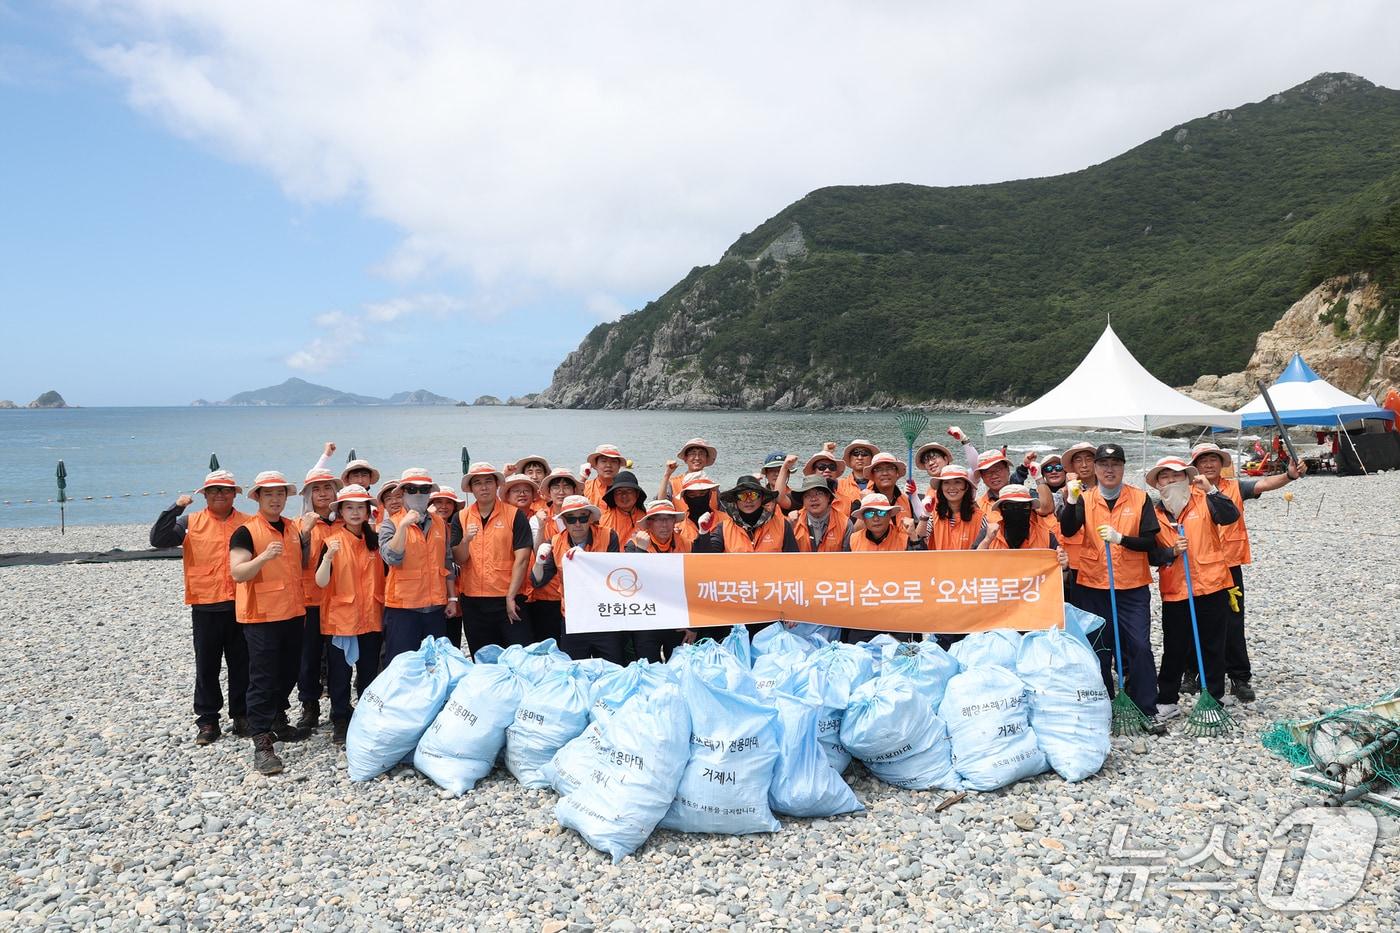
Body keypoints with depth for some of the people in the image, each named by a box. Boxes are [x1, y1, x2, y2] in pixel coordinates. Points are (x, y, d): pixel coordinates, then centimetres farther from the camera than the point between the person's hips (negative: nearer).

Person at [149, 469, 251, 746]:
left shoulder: (248, 523, 4)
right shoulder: (191, 522, 3)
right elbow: (157, 539, -7)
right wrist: (175, 508, -15)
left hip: (241, 606, 0)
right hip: (205, 607, 0)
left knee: (241, 665, 9)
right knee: (206, 667, 8)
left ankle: (242, 716, 21)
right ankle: (207, 720, 19)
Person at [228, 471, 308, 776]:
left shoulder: (293, 529, 11)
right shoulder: (246, 531, -9)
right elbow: (237, 573, -20)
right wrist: (264, 557, -33)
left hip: (292, 613, 7)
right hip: (261, 616, -7)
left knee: (287, 674, 16)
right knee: (262, 679, -5)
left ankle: (278, 722, 34)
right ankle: (262, 743, -3)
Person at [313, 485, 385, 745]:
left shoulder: (375, 540, 5)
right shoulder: (332, 541, -6)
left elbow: (384, 575, 15)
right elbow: (321, 582, -15)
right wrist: (328, 557, -30)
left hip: (370, 617, 3)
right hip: (340, 617, -3)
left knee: (370, 673, 11)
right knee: (340, 675, 5)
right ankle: (340, 723, 16)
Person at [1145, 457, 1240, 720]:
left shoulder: (1203, 501, -1)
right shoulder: (1156, 513, 5)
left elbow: (1231, 516, -17)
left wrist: (1211, 489, -24)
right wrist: (1172, 552, -14)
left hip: (1211, 586, -2)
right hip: (1174, 592, 2)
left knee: (1213, 648, 9)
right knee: (1174, 650, 8)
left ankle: (1214, 698, 22)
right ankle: (1167, 701, 20)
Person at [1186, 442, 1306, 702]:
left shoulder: (1234, 487, 2)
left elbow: (1263, 484, -15)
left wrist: (1289, 475, -32)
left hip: (1229, 567, 0)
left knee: (1233, 625, 3)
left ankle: (1240, 678, 14)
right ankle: (1195, 673, 23)